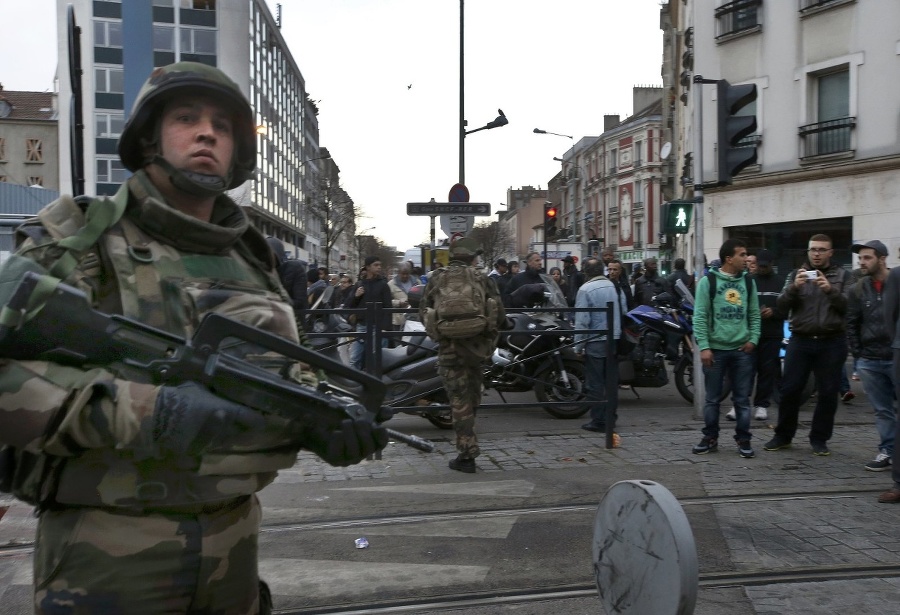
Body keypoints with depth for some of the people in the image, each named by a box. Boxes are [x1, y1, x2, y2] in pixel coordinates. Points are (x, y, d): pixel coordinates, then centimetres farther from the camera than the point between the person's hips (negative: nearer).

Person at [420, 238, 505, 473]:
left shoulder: (436, 279, 5)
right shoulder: (482, 279, 2)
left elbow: (423, 312, 8)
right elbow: (500, 314, 0)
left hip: (449, 346, -1)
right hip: (478, 345, 1)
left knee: (460, 400, 3)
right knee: (471, 395, 22)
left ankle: (467, 455, 6)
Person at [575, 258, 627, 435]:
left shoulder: (585, 289, -12)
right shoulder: (615, 287, 5)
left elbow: (582, 321, -14)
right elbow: (624, 312, 8)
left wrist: (579, 345, -8)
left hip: (595, 342, -5)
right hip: (615, 341, 5)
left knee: (595, 383, 2)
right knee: (611, 383, 12)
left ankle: (598, 420, 4)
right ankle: (610, 419, 18)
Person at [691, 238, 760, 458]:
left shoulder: (748, 282, 9)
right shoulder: (708, 281, -4)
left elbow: (754, 314, 12)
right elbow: (700, 317, -7)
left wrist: (753, 339, -2)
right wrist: (704, 347, -13)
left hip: (742, 350, 3)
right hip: (715, 349, -3)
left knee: (742, 398, 7)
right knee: (712, 398, 6)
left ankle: (743, 439, 16)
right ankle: (710, 438, 17)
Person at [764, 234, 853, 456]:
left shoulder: (843, 275, 6)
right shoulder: (796, 274, 10)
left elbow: (849, 306, -4)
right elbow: (782, 306, 0)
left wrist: (830, 290, -21)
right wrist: (794, 287, -18)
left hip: (831, 342, -1)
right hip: (800, 341, 1)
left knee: (827, 393, 4)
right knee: (790, 390, 2)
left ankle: (819, 439, 16)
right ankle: (783, 435, 15)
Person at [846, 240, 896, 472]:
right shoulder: (857, 290, 6)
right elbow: (851, 325, 10)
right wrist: (857, 354, 5)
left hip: (895, 359, -3)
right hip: (869, 361, 3)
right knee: (882, 410, 9)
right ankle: (887, 452, 16)